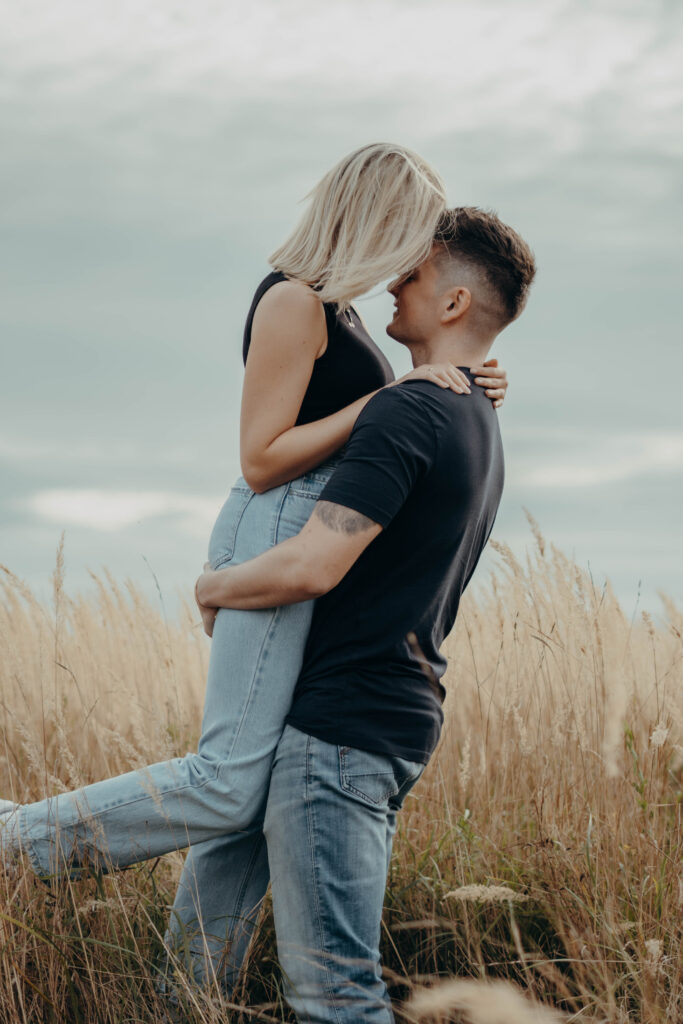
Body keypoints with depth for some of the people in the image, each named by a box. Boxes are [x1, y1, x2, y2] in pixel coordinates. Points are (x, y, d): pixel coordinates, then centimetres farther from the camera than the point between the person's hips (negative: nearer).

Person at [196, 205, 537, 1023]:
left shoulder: (408, 413, -15)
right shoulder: (482, 428, 17)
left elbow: (312, 567, -24)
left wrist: (216, 586, -5)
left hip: (341, 729, -10)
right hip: (402, 719, 10)